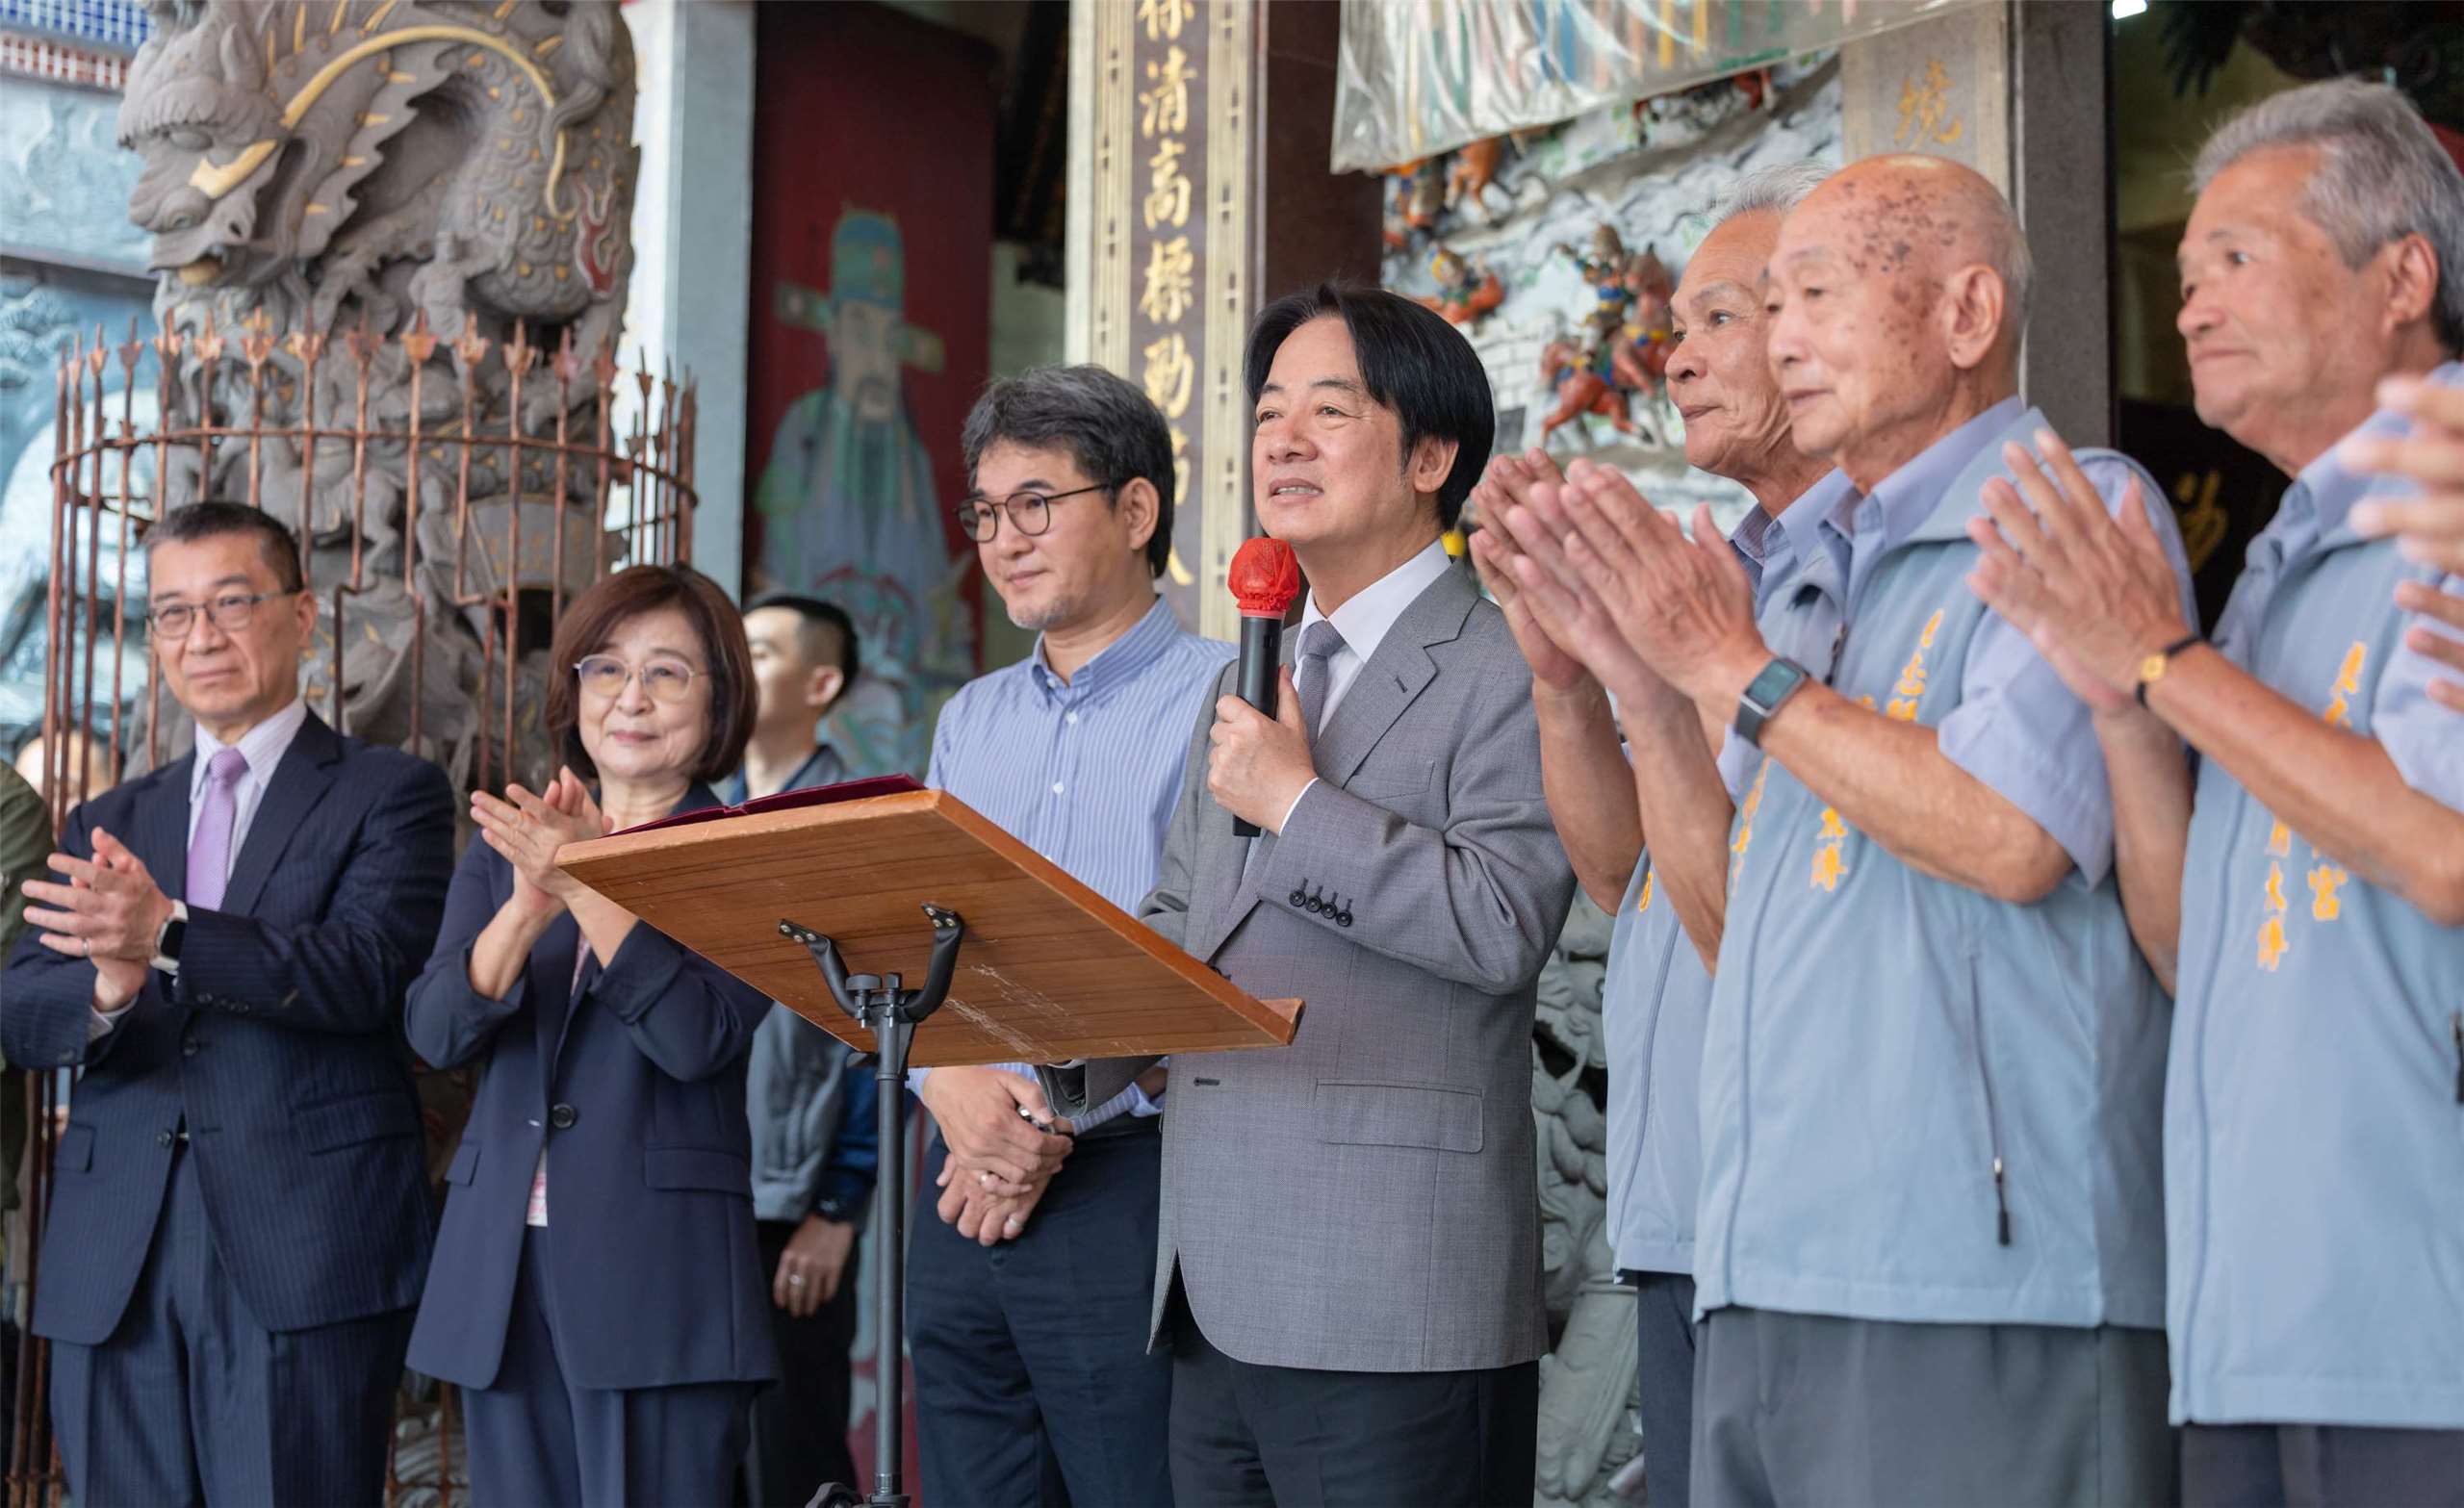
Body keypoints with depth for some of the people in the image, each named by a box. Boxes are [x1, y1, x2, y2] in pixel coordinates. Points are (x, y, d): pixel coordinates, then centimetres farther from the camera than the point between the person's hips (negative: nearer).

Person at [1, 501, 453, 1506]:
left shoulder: (392, 795, 4)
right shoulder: (107, 824, 18)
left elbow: (367, 971, -12)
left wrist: (168, 935, -26)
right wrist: (109, 983, -16)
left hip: (302, 1263, -4)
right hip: (114, 1266, 4)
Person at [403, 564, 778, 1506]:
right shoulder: (506, 845, 14)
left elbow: (699, 1037, -13)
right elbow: (437, 1031, 1)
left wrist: (586, 883, -18)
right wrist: (529, 903, -15)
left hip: (658, 1274, -4)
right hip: (501, 1264, 4)